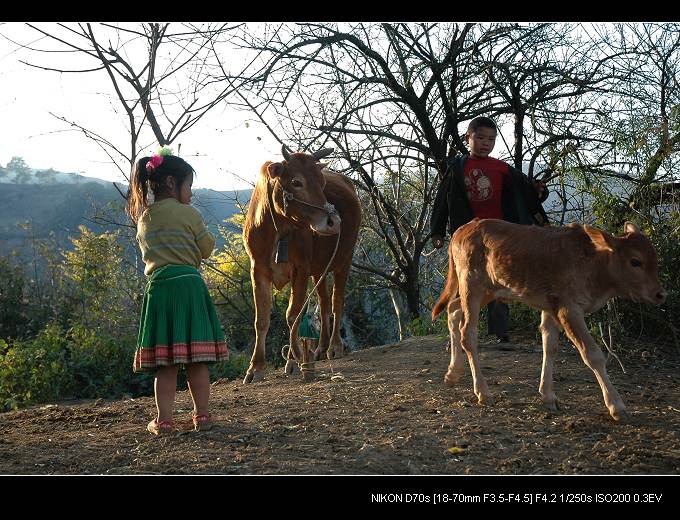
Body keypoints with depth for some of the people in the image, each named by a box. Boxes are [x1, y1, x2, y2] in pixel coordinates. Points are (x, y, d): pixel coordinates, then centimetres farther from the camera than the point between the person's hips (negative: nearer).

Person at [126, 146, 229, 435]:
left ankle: (164, 420, 5)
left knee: (165, 362, 6)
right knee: (196, 358, 5)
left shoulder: (143, 219, 11)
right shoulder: (188, 214, -4)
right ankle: (202, 415, 11)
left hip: (157, 288, 4)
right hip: (189, 284, -3)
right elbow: (207, 249, 2)